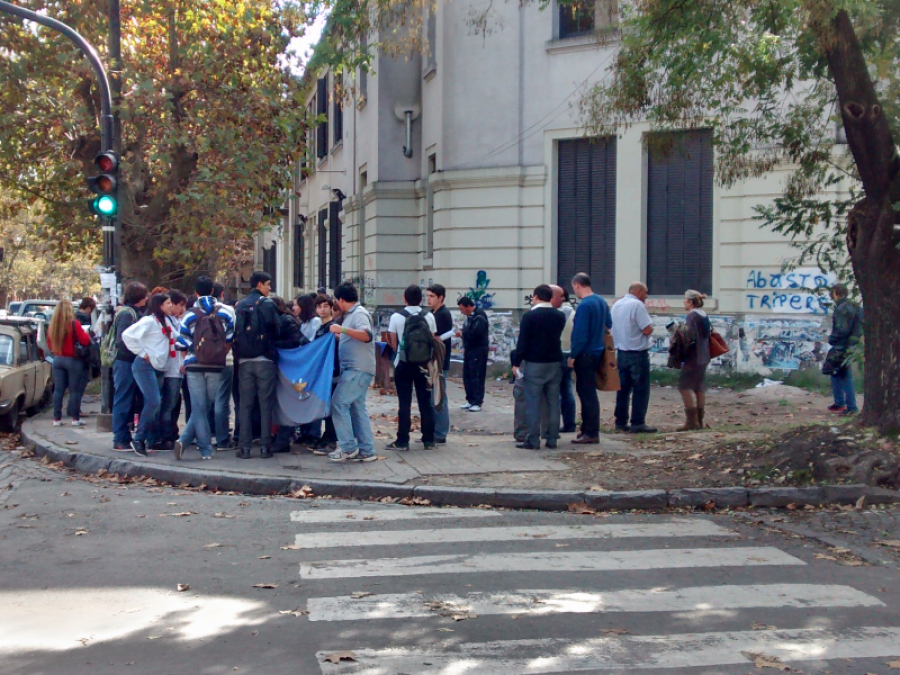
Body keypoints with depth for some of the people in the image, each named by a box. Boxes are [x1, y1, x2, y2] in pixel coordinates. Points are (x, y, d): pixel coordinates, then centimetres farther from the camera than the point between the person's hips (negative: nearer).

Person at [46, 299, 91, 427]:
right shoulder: (74, 324, -15)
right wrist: (87, 334, 5)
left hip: (58, 359, 5)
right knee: (75, 390, 3)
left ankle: (57, 418, 9)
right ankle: (75, 418, 6)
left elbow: (49, 344, 11)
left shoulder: (52, 326, 1)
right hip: (73, 360, -5)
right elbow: (85, 341, -15)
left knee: (58, 389, 8)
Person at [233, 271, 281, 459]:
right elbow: (276, 330, -6)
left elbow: (235, 333, 10)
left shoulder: (240, 306, 8)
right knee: (265, 404, 2)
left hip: (244, 361, 4)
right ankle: (265, 447, 1)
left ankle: (244, 447, 4)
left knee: (245, 405, 6)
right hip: (265, 360, -4)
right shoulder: (267, 304, -5)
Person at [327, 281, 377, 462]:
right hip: (354, 369, 10)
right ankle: (366, 451, 10)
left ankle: (348, 447, -8)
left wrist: (343, 329, -32)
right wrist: (338, 335, 25)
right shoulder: (352, 314, 17)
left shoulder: (359, 314, -11)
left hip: (359, 369, -10)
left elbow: (367, 336, -28)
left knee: (338, 403, -11)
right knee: (357, 407, 9)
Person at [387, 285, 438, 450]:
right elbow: (433, 340, 2)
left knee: (404, 403, 1)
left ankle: (402, 441, 1)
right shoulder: (429, 316, -1)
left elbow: (393, 342, -3)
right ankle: (429, 440, 11)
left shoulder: (396, 317, -7)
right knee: (426, 402, 8)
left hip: (403, 364, -2)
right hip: (424, 364, 2)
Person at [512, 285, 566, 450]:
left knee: (533, 402, -2)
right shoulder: (560, 316, 6)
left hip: (534, 364, -5)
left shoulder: (530, 316, -10)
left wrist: (516, 363, -7)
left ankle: (533, 440, -4)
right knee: (553, 402, 8)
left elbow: (523, 341, -12)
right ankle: (552, 439, 10)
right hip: (554, 363, 5)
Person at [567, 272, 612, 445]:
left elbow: (580, 334, -21)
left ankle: (591, 434, -1)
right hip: (597, 352, 9)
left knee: (587, 393, -4)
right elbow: (608, 325, 17)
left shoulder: (584, 305, -19)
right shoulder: (601, 301, 8)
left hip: (585, 354, -9)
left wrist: (572, 356, -14)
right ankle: (587, 429, 23)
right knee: (587, 392, 17)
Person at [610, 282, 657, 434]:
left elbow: (611, 328, 19)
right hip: (638, 353, -8)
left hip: (621, 352, 8)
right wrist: (650, 326, 1)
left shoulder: (616, 305, 12)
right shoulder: (637, 305, -14)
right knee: (641, 389, -3)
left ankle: (620, 422, 14)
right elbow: (648, 330, -18)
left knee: (623, 388, 12)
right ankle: (637, 423, -4)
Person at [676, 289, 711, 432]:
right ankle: (699, 421, 13)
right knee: (699, 388, 11)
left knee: (684, 386, -7)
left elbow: (690, 336, -20)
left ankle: (692, 420, -13)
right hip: (704, 357, 9)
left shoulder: (691, 316, -13)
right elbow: (709, 332, 17)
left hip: (693, 357, -9)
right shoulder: (704, 315, 13)